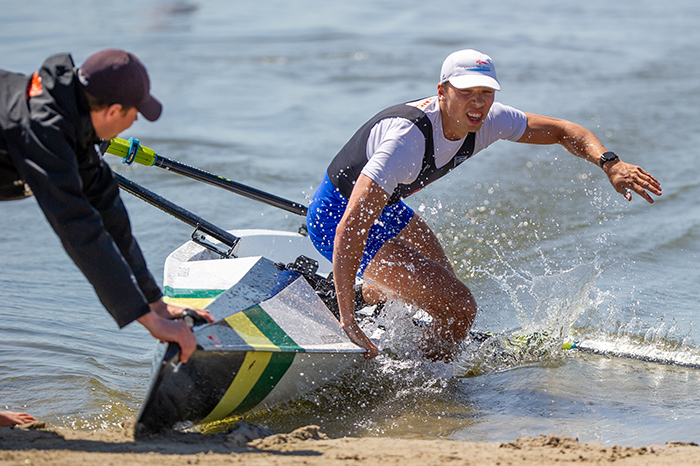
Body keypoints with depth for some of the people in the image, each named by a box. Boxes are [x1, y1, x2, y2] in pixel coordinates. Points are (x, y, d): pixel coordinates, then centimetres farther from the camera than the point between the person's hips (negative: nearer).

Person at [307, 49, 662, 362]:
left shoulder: (485, 120, -15)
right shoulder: (407, 138, -38)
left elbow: (561, 130, -2)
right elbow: (350, 230, -44)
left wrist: (610, 164, -21)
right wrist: (347, 322, -49)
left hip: (383, 209, 9)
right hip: (336, 218, -9)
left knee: (441, 280, 32)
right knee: (458, 307, -17)